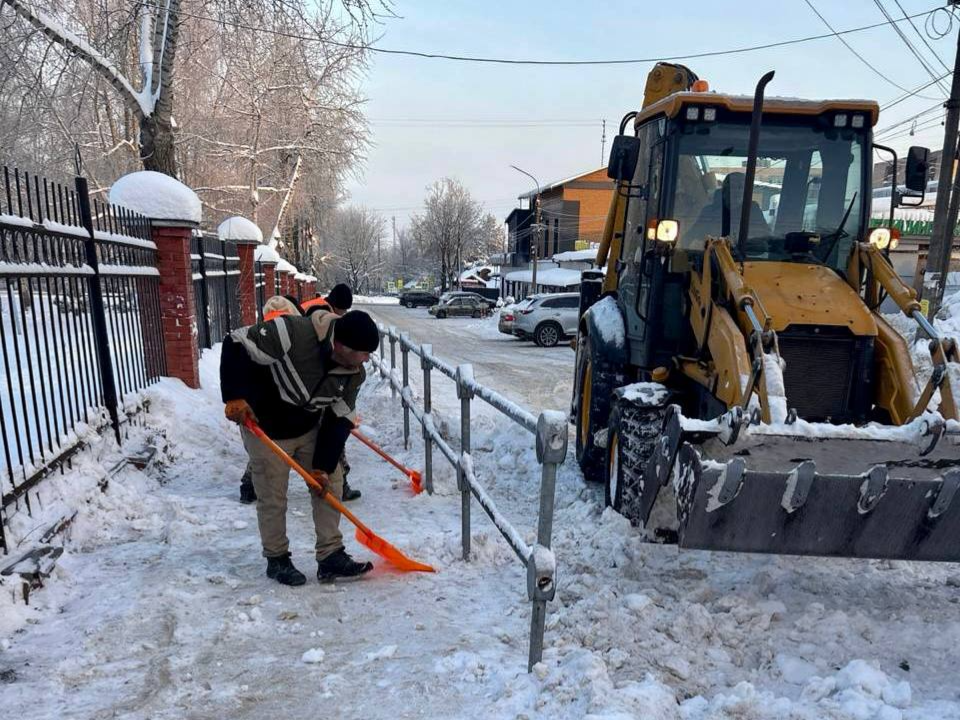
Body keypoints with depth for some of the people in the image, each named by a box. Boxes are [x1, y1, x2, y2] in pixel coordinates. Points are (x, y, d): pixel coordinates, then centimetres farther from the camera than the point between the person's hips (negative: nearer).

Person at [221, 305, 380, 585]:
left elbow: (339, 420, -8)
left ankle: (331, 557, 15)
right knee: (272, 498, 3)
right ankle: (277, 560, 26)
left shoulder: (353, 373, -13)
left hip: (310, 429, 6)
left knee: (331, 482, 3)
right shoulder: (292, 334, -33)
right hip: (265, 430, -5)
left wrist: (323, 465, -11)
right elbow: (236, 345, -27)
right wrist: (235, 397, -30)